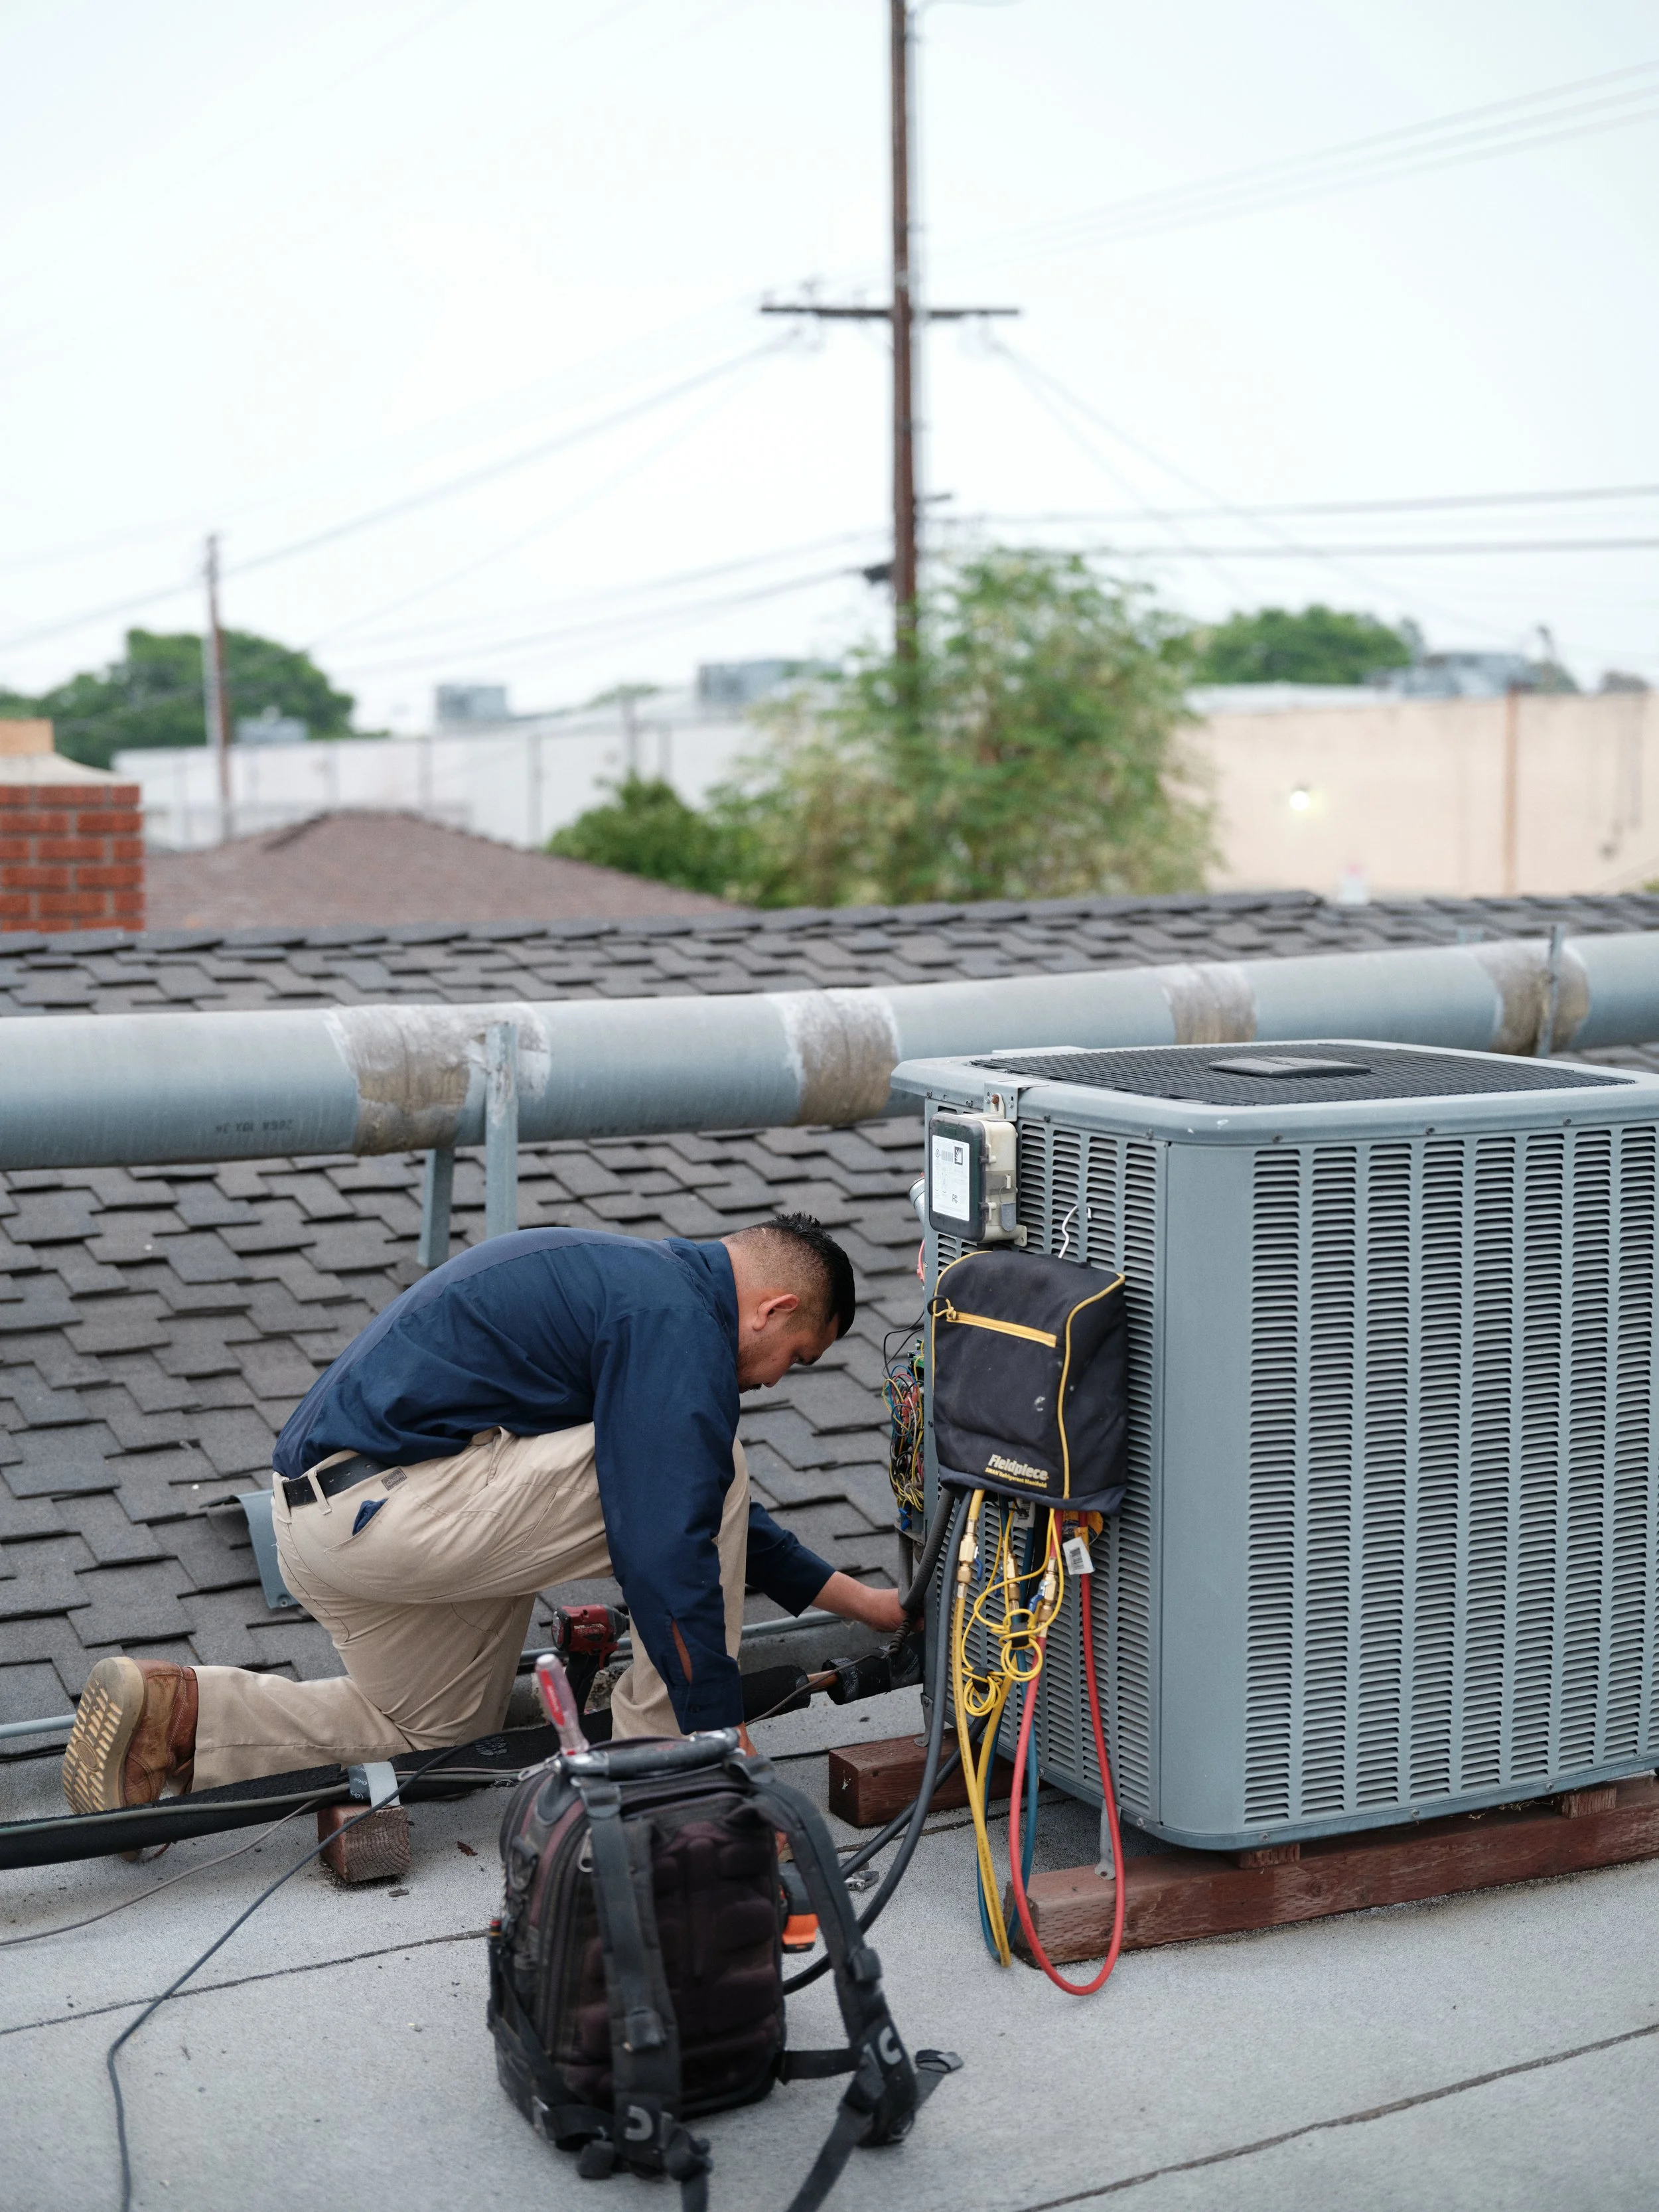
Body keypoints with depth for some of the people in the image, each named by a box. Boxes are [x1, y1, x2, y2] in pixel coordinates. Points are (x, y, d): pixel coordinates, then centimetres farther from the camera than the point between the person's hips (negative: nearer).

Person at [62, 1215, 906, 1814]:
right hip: (388, 1509, -10)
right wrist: (725, 1742, -13)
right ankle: (656, 1747, 3)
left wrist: (851, 1598, 33)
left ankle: (174, 1712, 15)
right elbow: (663, 1548, -19)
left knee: (439, 1733, 29)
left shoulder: (640, 1282, 21)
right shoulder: (680, 1326, -11)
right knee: (707, 1464, -8)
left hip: (320, 1508, 10)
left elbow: (701, 1507, 31)